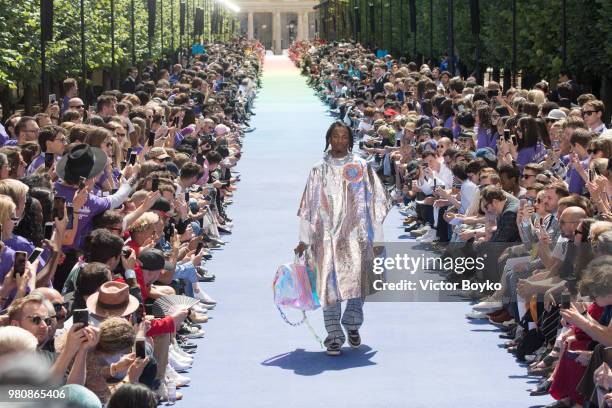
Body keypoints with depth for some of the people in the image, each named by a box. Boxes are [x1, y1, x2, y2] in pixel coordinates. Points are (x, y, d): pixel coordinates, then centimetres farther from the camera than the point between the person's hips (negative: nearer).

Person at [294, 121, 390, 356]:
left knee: (357, 278, -11)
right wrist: (304, 239, 8)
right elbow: (308, 206, 12)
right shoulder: (319, 171, 10)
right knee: (329, 283, -5)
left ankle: (352, 323, 15)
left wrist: (377, 238, 1)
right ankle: (334, 336, -1)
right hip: (327, 235, 1)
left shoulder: (361, 167, 6)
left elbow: (374, 204, 5)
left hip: (355, 233, -1)